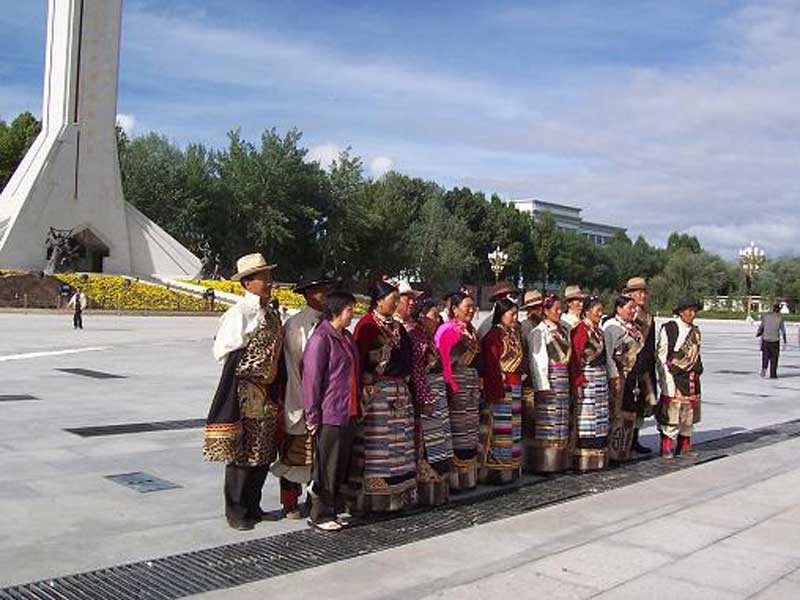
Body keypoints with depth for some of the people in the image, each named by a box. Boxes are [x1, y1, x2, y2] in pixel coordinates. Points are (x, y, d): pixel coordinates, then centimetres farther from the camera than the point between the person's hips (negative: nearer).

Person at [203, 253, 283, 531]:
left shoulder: (272, 314, 10)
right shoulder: (239, 314, -13)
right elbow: (221, 351, -13)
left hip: (268, 393, 7)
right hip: (245, 391, -7)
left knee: (263, 453, 14)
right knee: (241, 453, 2)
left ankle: (252, 505, 28)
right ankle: (235, 511, 15)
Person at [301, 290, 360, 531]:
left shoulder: (347, 337, 13)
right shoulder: (321, 338, -14)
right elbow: (311, 378, -15)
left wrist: (358, 402, 17)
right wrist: (313, 415, -15)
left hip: (348, 413, 8)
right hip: (329, 414, -8)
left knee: (343, 464, 14)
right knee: (327, 466, 2)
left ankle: (335, 508, 26)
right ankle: (320, 514, 14)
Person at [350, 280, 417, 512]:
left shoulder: (397, 326, 16)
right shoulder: (367, 325, -8)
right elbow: (358, 359, -13)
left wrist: (404, 378, 12)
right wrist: (366, 385, -16)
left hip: (399, 391, 8)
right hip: (375, 392, -8)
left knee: (399, 443, 9)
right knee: (376, 446, -4)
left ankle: (398, 493, 18)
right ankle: (373, 498, 3)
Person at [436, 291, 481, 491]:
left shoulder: (471, 330, 15)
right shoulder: (447, 330, -10)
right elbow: (444, 361, -16)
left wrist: (478, 384, 15)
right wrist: (452, 385, -19)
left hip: (472, 383, 8)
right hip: (456, 385, -8)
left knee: (469, 430, 11)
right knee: (456, 430, -6)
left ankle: (468, 475, 19)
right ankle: (453, 479, 0)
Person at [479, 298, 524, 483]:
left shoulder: (514, 334, 13)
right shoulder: (494, 336, -13)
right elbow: (491, 366, -16)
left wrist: (521, 376, 11)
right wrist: (497, 392, -19)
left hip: (515, 387, 9)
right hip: (501, 388, -8)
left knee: (514, 427, 11)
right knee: (499, 428, -4)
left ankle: (511, 467, 19)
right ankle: (494, 470, 3)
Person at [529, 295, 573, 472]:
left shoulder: (563, 330, 16)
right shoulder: (539, 331, -5)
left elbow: (568, 355, 17)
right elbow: (537, 360, -11)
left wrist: (570, 382, 10)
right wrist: (543, 385, -17)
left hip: (564, 379, 7)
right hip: (548, 379, -7)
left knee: (562, 421, 8)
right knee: (548, 421, -6)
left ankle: (560, 461, 15)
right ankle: (545, 463, 0)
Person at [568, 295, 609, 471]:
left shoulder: (598, 330, 15)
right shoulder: (580, 330, -10)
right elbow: (575, 359, -13)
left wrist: (606, 377, 15)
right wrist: (578, 383, -17)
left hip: (601, 379, 8)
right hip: (586, 379, -8)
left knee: (600, 420, 8)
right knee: (585, 420, -5)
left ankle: (597, 457, 15)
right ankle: (582, 461, 0)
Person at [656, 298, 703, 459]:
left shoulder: (695, 330, 12)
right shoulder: (669, 328, -8)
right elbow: (662, 355, -10)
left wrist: (697, 370, 13)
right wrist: (666, 378, -15)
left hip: (691, 378, 7)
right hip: (674, 377, -7)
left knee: (689, 412, 11)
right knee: (671, 411, -6)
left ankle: (684, 447, 22)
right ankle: (666, 448, 3)